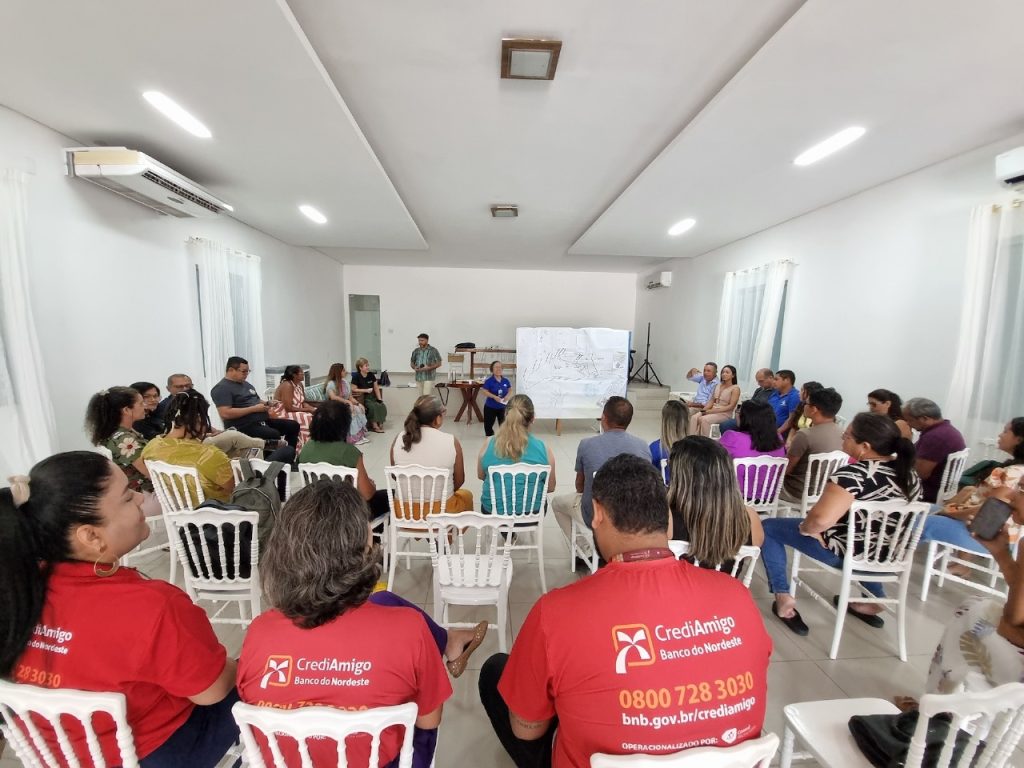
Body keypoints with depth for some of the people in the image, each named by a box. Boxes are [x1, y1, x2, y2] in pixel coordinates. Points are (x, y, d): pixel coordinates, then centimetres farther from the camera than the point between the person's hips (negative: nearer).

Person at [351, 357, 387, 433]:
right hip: (362, 398, -5)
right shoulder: (356, 376, -6)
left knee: (382, 406, -20)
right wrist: (366, 390, -18)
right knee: (372, 406, -30)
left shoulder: (371, 375, 7)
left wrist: (380, 399, -2)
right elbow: (354, 389, -10)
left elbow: (376, 388, 8)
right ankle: (374, 426, -22)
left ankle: (380, 423, -15)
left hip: (372, 397, 5)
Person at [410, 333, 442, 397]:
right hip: (418, 378, 5)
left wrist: (429, 368, -17)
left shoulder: (433, 351, -3)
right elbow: (412, 363, 18)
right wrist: (414, 367, -5)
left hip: (429, 378, -5)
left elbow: (439, 363, -3)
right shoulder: (416, 351, 10)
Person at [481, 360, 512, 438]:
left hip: (502, 407, 3)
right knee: (488, 425, 6)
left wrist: (507, 396, -9)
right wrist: (494, 397, -26)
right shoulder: (489, 381, -15)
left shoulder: (505, 381, -2)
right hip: (490, 407, -3)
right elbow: (484, 391, -16)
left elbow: (510, 389, 11)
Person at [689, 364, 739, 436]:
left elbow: (731, 406, -11)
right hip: (713, 410, 5)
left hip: (725, 414, -5)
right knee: (694, 417, -23)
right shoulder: (719, 385, 15)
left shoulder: (735, 388, -3)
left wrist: (713, 411, -19)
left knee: (704, 419, -33)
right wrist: (704, 409, -7)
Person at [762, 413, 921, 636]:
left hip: (846, 552, -8)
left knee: (769, 527, 4)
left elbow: (821, 519, -37)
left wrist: (805, 527, -17)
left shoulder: (854, 474, -29)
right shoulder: (909, 472, -3)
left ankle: (784, 598, 2)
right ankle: (874, 600, 40)